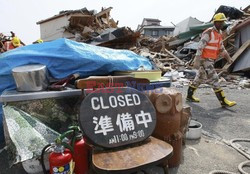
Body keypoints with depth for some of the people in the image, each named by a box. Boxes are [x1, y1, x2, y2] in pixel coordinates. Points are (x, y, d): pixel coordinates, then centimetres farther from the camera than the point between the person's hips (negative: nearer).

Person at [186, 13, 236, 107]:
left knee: (199, 79, 15)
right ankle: (223, 101, -4)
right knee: (214, 80, -9)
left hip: (210, 60, 10)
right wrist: (196, 61, -27)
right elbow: (200, 47, -22)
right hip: (205, 60, -10)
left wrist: (228, 57, 16)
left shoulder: (219, 33, 14)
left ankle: (189, 96, 26)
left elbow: (221, 47, 22)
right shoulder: (208, 33, -16)